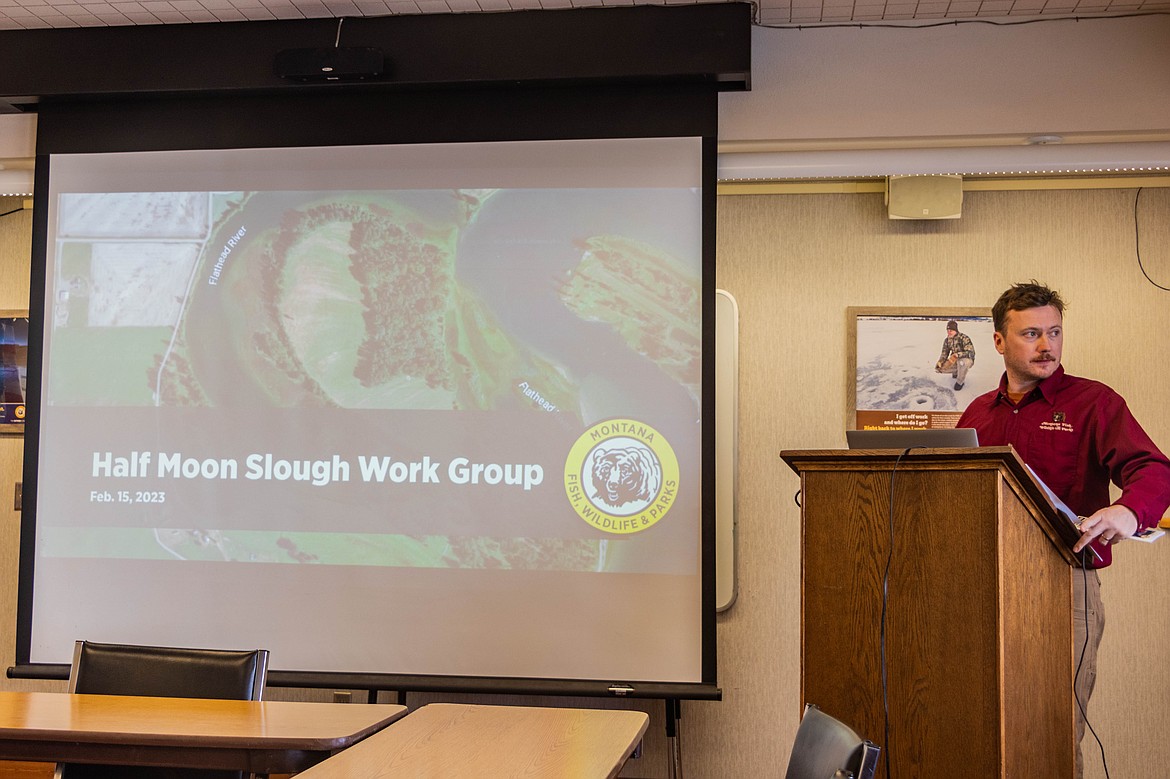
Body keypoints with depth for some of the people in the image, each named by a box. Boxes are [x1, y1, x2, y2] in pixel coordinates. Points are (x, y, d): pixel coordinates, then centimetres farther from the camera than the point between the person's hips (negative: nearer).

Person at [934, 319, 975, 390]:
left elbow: (971, 352, -29)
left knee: (962, 362, -42)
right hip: (955, 361, 6)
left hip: (967, 360, -6)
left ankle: (960, 381, -17)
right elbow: (944, 354, 3)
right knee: (939, 368, -15)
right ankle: (956, 371, 14)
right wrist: (939, 363, -16)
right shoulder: (947, 340, -3)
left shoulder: (964, 338, -23)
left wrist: (957, 355, -41)